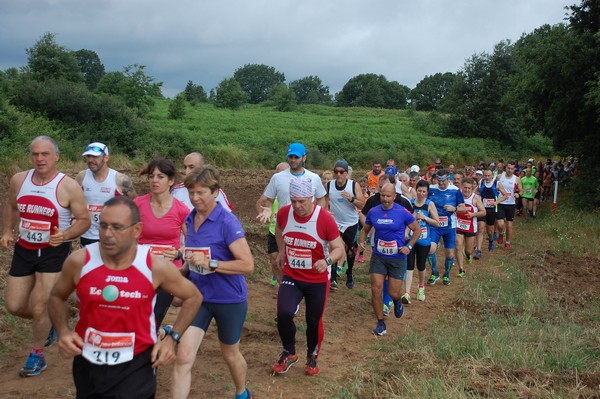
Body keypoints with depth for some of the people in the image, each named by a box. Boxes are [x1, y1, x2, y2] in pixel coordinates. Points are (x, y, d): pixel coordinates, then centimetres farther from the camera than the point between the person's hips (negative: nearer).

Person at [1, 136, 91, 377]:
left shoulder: (68, 186, -16)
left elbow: (84, 220, -11)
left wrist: (65, 235, -28)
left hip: (54, 252, -5)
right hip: (24, 250, 5)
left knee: (39, 307, -3)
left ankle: (37, 355, 21)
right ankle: (48, 323, 40)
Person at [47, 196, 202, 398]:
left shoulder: (155, 266, -15)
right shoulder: (79, 261, -12)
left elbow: (193, 297, 3)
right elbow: (57, 297, 9)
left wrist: (172, 338, -5)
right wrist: (63, 331, -8)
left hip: (135, 367, -2)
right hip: (88, 364, 3)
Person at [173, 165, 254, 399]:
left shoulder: (227, 222, -19)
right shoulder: (190, 219, 1)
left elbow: (248, 265, -24)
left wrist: (210, 264, -29)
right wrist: (186, 261, 1)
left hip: (229, 300, -4)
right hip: (198, 296, 4)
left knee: (230, 355, 17)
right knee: (183, 356, -8)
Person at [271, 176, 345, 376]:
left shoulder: (325, 219, -21)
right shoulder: (284, 213, -10)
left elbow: (339, 248, -17)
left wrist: (328, 260, -36)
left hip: (317, 280, -2)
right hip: (291, 277, 2)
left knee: (314, 321, 11)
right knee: (284, 313, -18)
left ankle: (312, 357, 41)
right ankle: (289, 353, 10)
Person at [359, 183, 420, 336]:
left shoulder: (403, 212, -11)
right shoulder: (373, 212, -2)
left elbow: (417, 230, 1)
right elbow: (365, 229, 13)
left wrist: (409, 246, -11)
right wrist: (362, 241, -6)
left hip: (397, 258, -2)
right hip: (378, 257, 2)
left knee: (393, 293, 1)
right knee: (376, 290, -4)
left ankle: (397, 301, 40)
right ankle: (380, 323, 14)